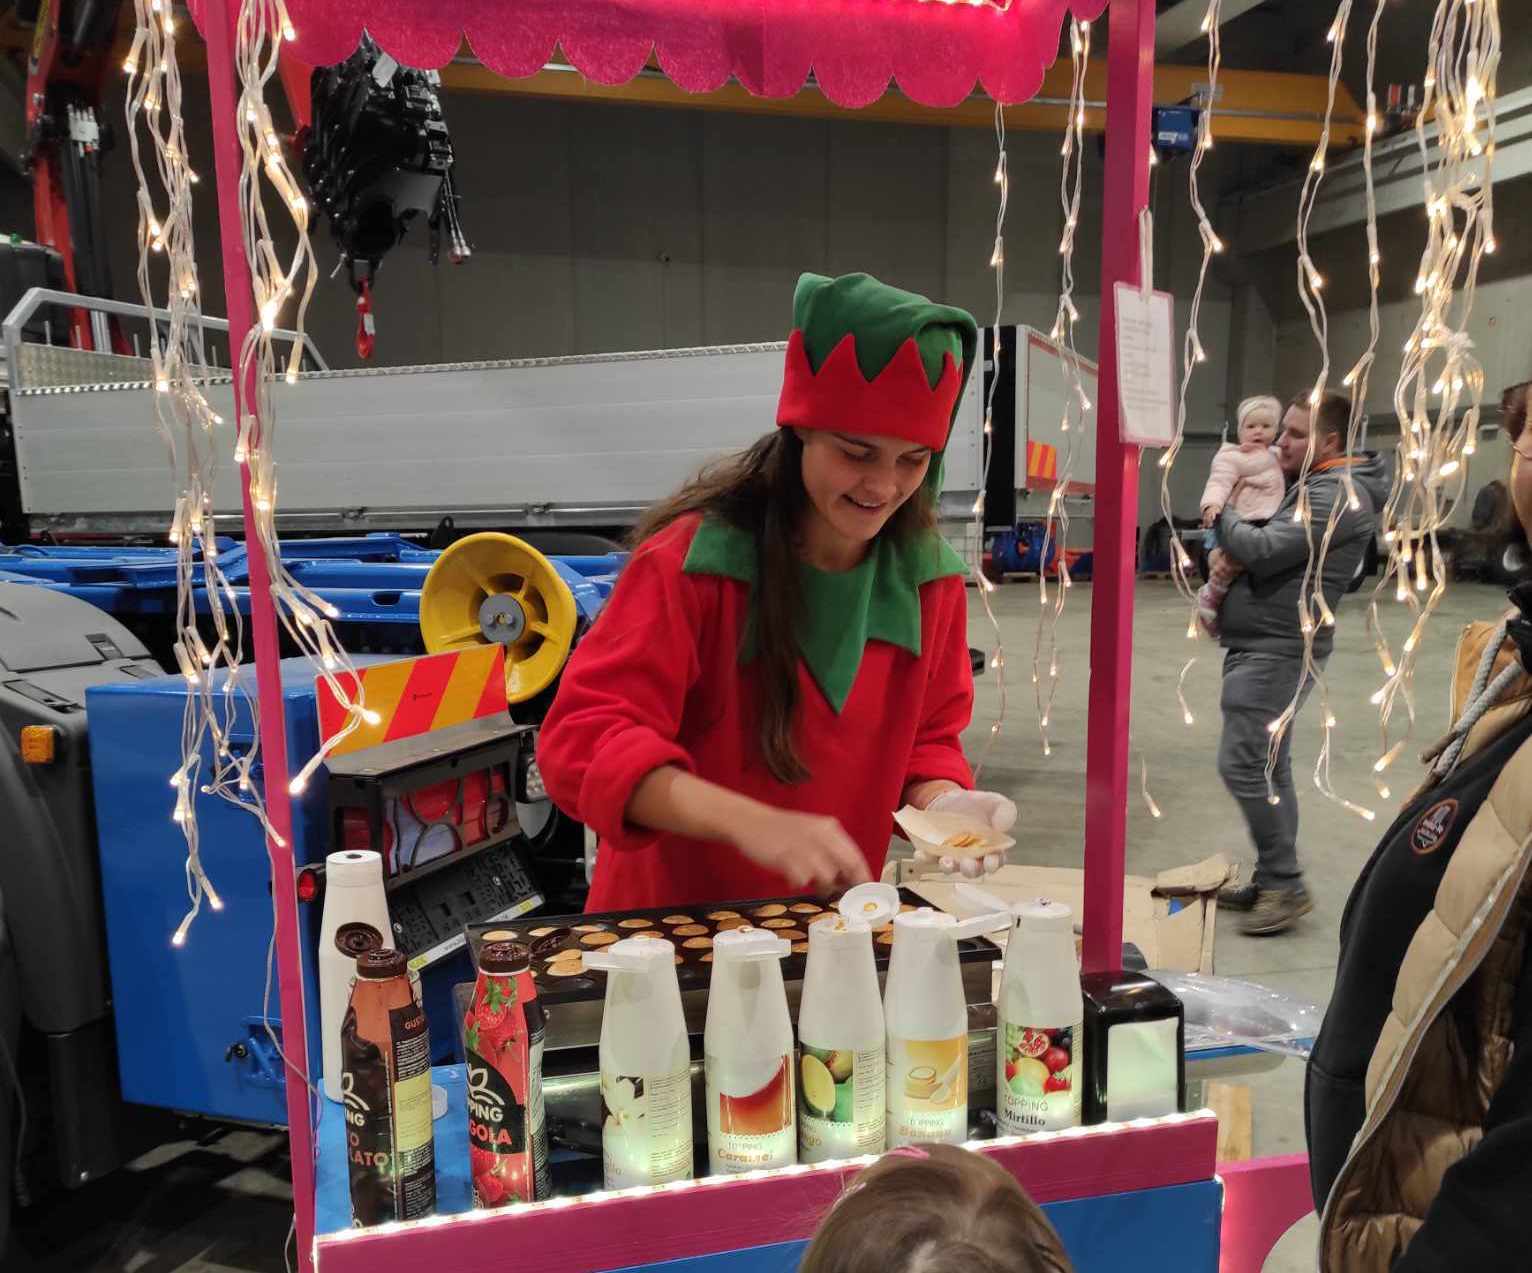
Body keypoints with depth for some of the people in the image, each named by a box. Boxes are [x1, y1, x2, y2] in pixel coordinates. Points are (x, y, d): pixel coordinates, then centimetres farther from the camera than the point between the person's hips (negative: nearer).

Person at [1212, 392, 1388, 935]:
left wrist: (1221, 515, -5)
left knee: (1244, 767, -10)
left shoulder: (1337, 495, -16)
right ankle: (1273, 880, 22)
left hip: (1276, 650, -10)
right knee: (1267, 768, 13)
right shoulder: (1309, 486, 16)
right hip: (1262, 646, 10)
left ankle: (1286, 885, 1)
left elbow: (1260, 551, -23)